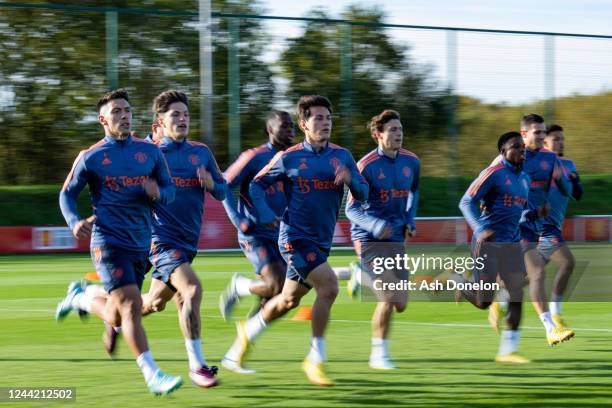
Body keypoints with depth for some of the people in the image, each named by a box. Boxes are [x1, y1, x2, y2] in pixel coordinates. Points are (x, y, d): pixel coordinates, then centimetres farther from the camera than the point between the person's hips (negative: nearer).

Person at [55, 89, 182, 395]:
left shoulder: (150, 152, 7)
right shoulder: (91, 157, -1)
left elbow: (169, 189, 14)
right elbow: (67, 194, 7)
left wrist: (159, 193, -10)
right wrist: (74, 222, -12)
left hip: (141, 244, 5)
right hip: (108, 243, -5)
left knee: (116, 318, 11)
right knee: (131, 305, -19)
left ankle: (82, 297, 42)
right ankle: (152, 375, -15)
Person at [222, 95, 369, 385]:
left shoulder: (342, 156, 5)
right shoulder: (289, 158, -4)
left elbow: (363, 194, 3)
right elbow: (257, 184, 6)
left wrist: (351, 180, -18)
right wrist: (265, 215, -8)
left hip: (321, 241, 6)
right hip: (295, 236, -6)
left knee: (288, 301, 16)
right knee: (329, 285, -22)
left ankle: (247, 333, 42)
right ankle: (316, 359, -12)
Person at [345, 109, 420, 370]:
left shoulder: (411, 162, 4)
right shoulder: (367, 166, -13)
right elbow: (351, 208, -12)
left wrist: (410, 221, 10)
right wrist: (375, 226, -29)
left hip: (397, 240, 6)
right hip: (369, 240, -6)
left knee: (400, 305, 1)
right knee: (389, 299, -16)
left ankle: (363, 278, 27)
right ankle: (379, 353, 1)